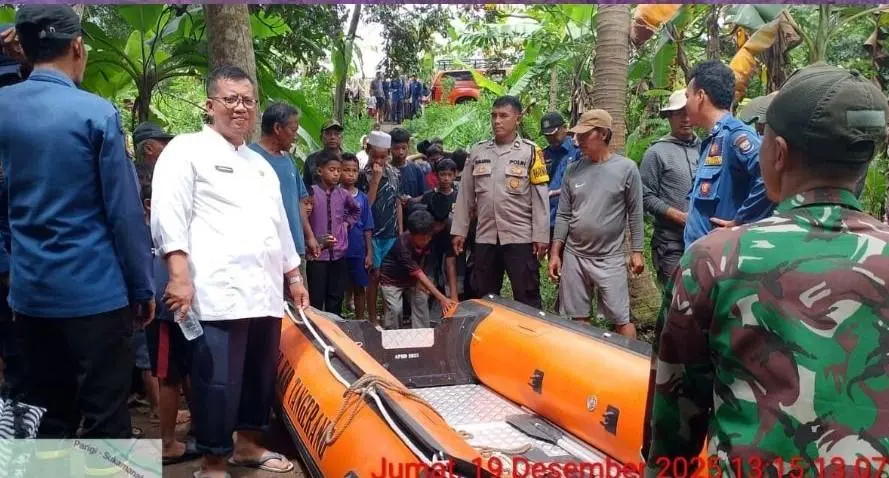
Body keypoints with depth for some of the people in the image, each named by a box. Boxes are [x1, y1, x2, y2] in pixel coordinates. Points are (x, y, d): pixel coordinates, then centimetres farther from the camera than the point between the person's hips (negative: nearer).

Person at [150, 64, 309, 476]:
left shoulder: (261, 164, 23)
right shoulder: (187, 150, 0)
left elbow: (279, 224, 27)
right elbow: (169, 213, -11)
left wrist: (294, 275, 24)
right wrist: (180, 274, -20)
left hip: (264, 290, 7)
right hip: (219, 292, -7)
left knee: (260, 374, 14)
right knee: (218, 380, -4)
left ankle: (248, 445, 31)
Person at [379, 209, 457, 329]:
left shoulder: (427, 241, -20)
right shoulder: (402, 246, -38)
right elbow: (418, 274, -41)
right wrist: (441, 298, -46)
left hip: (411, 278, 5)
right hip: (391, 279, -5)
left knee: (421, 300, -11)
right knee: (394, 309, -16)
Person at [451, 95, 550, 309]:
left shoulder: (530, 151, -1)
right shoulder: (477, 152, 9)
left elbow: (540, 197, -4)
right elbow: (465, 195, 11)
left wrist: (541, 236, -9)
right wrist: (459, 230, 8)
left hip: (521, 238, -4)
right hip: (485, 238, 4)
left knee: (527, 299, 1)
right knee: (484, 298, 13)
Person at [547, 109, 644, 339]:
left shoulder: (626, 168, -6)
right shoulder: (573, 170, 3)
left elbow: (635, 214, -2)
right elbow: (563, 215, 6)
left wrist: (636, 251, -3)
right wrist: (555, 253, 4)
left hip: (610, 258, -3)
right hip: (574, 256, 4)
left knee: (621, 320, 0)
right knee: (578, 318, 10)